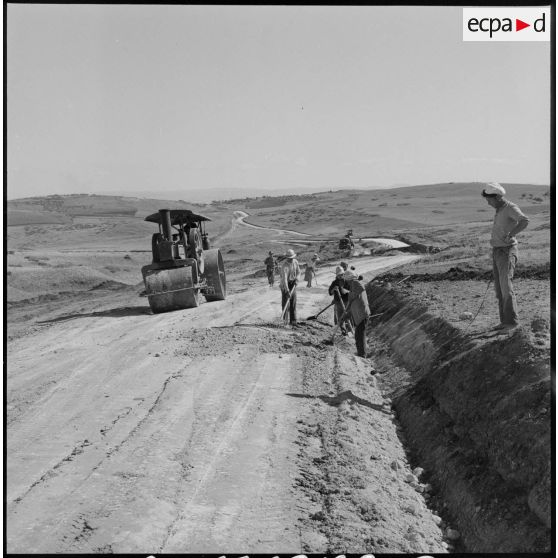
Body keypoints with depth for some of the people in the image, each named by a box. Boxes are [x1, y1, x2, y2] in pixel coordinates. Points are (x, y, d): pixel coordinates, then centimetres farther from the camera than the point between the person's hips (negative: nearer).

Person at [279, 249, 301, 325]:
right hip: (285, 283, -5)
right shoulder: (284, 265, -26)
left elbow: (298, 272, 11)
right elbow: (284, 277, -34)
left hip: (293, 283, 5)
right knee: (285, 300, -3)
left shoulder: (295, 262, -4)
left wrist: (296, 279, -10)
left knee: (293, 301, -3)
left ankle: (293, 320, -3)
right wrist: (287, 290, -41)